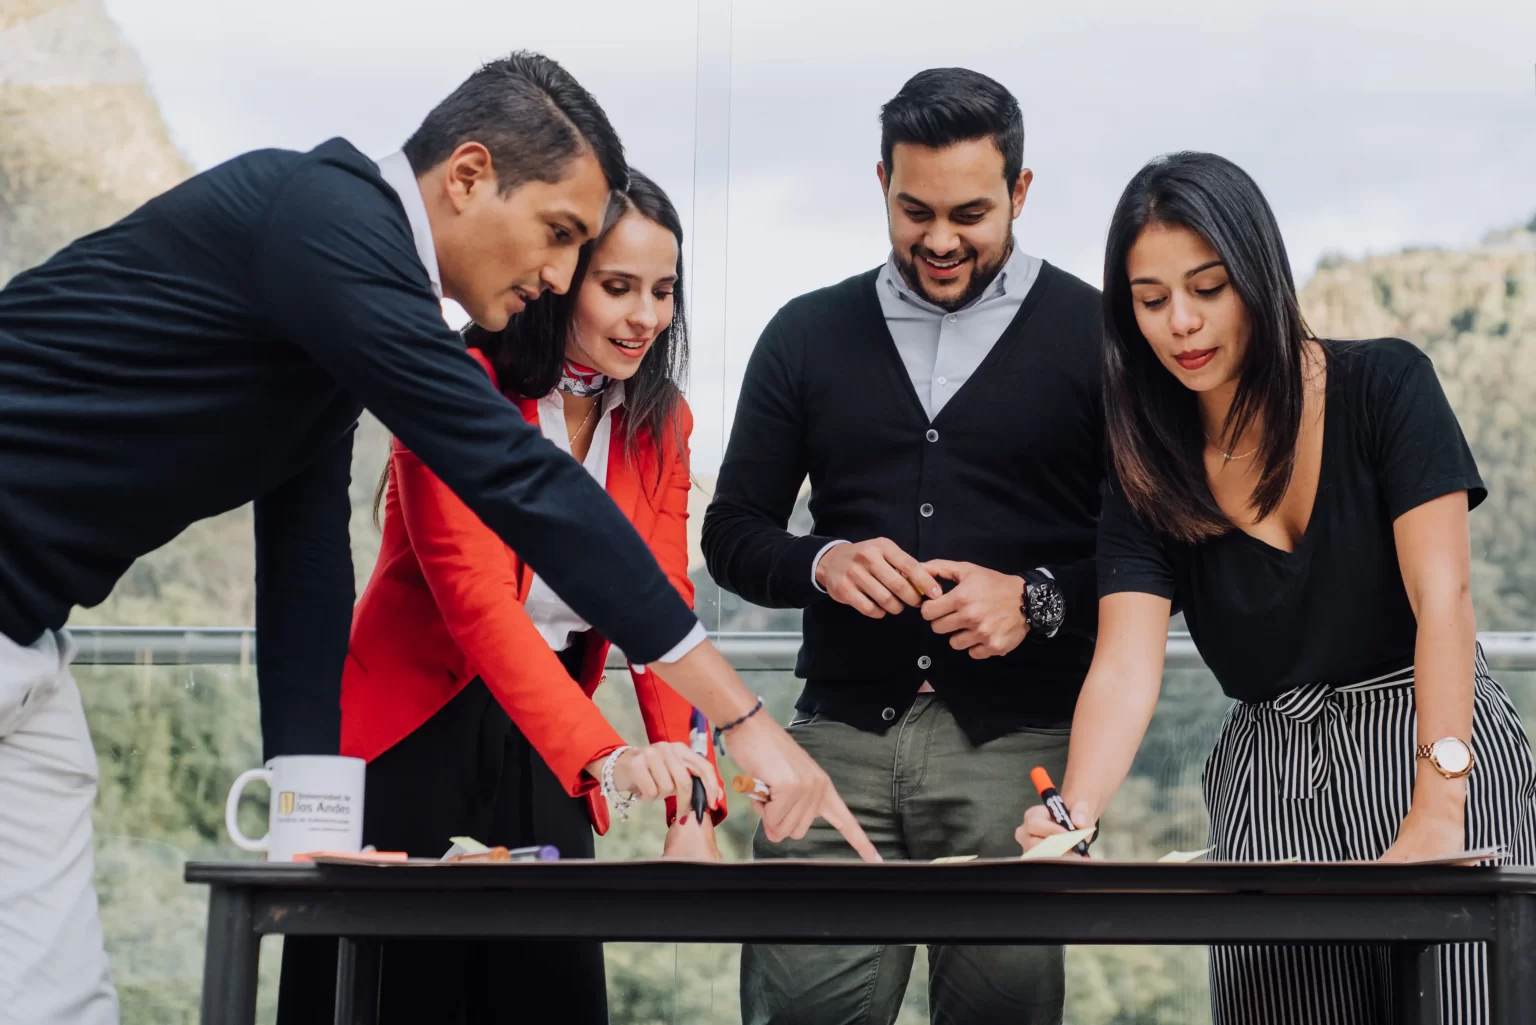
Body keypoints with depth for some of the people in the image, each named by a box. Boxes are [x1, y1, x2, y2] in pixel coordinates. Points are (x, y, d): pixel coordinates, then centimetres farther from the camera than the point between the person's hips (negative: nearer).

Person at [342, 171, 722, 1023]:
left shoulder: (660, 422, 4)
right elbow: (474, 596, -26)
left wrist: (692, 807, -15)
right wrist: (605, 754, -40)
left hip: (541, 751, 5)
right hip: (416, 732, -5)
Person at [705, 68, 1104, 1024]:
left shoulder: (1096, 335, 5)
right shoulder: (808, 335, 13)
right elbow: (734, 533, 14)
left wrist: (1039, 600, -13)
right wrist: (821, 564, -7)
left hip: (1018, 739, -2)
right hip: (844, 731, 2)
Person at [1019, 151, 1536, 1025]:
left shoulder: (1385, 386, -8)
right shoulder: (1149, 470, -1)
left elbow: (1442, 599, -15)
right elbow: (1125, 670, -12)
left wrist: (1438, 809, -25)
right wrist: (1074, 817, -32)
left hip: (1443, 753, -2)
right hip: (1271, 783, 3)